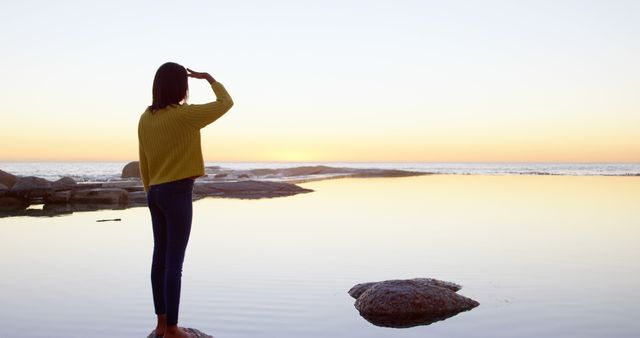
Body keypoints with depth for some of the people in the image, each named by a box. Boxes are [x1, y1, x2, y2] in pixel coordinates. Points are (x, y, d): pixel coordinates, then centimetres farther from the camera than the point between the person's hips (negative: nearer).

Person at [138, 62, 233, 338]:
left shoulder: (146, 118, 7)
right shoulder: (185, 115, -14)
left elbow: (143, 163, 12)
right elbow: (226, 103, -3)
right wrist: (209, 78, 11)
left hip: (156, 193, 8)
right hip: (177, 193, -7)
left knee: (160, 258, 12)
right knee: (174, 262, -2)